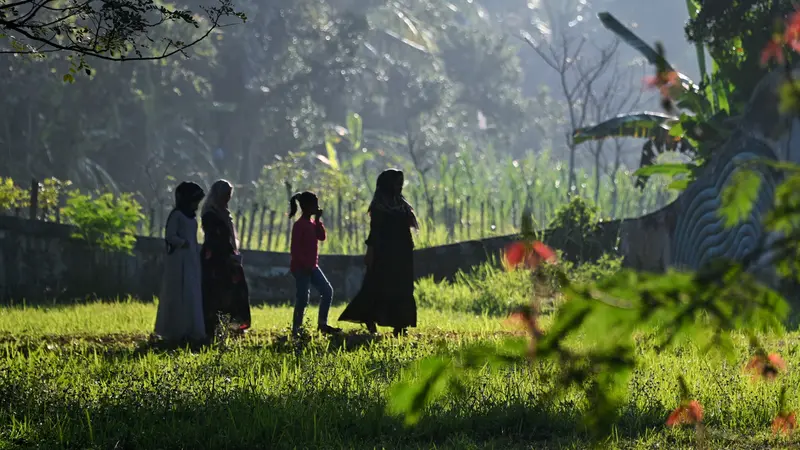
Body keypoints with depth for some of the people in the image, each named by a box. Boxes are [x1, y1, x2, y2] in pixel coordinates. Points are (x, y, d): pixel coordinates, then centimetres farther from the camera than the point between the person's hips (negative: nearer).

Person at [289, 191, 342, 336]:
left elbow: (322, 237, 5)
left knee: (327, 291, 7)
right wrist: (305, 265, -22)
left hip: (312, 267, 9)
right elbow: (295, 248, -18)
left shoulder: (312, 223, 12)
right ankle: (296, 329, 3)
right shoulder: (299, 225, -15)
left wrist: (318, 220, -1)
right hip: (301, 268, -9)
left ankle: (322, 324, 13)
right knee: (303, 298, -6)